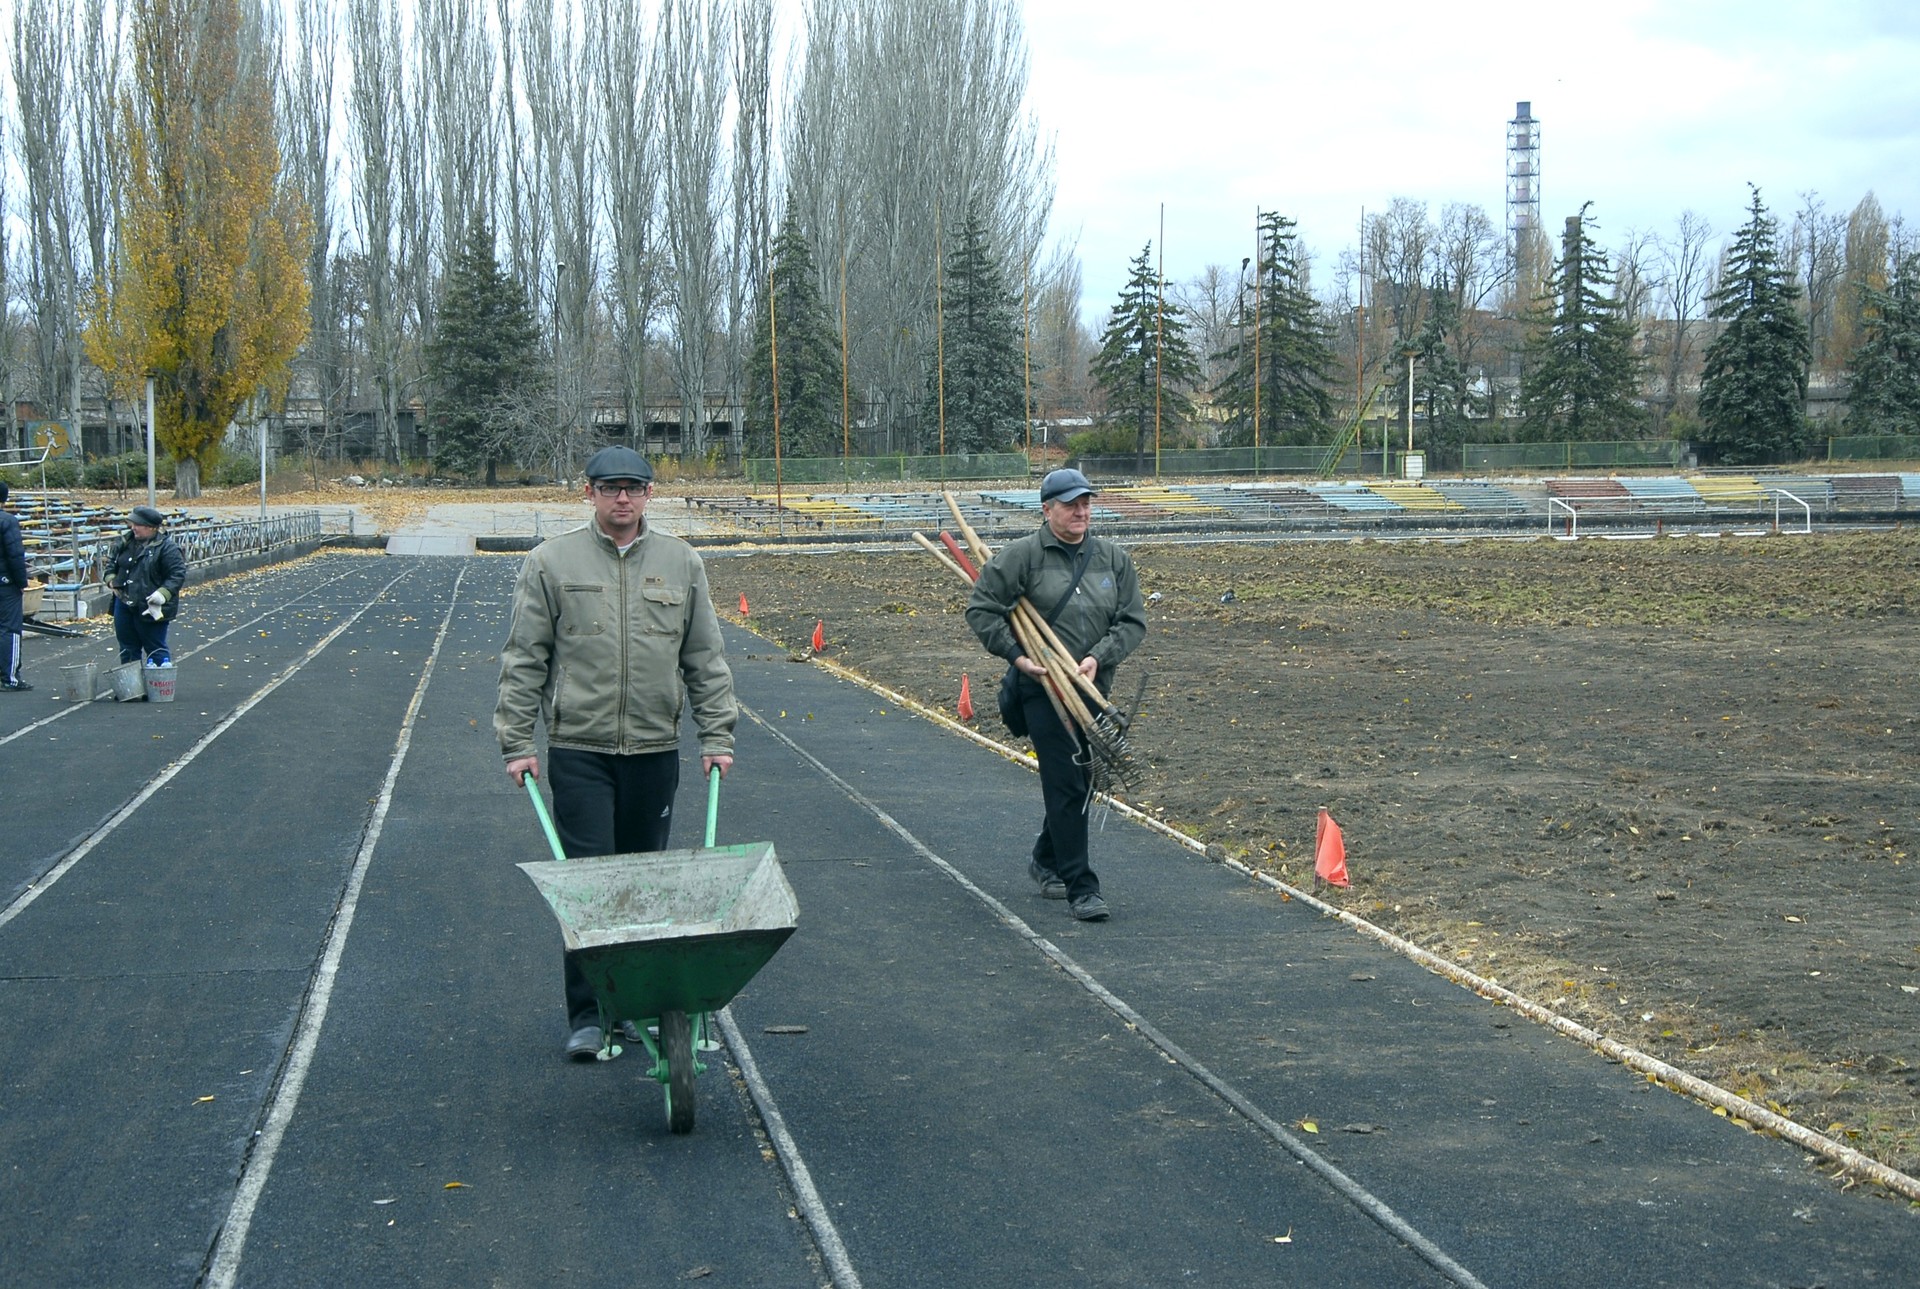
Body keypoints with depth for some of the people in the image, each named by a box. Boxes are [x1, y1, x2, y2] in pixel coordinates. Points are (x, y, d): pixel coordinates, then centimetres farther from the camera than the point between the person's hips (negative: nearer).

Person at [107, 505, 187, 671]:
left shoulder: (167, 548, -13)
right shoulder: (125, 543, 8)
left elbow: (178, 575, -15)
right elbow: (112, 562, 23)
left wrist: (163, 593, -27)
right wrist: (111, 580, 5)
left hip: (151, 609, -7)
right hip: (124, 606, 7)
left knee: (155, 649, 1)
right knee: (128, 648, 16)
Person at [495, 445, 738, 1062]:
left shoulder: (681, 563, 7)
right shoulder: (552, 562, 1)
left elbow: (706, 661, 10)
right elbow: (523, 661, 2)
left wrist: (717, 738, 5)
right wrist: (517, 743, -2)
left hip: (655, 749, 2)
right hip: (578, 749, -2)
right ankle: (587, 1015, 3)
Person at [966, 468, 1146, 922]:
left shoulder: (1114, 559, 7)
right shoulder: (1021, 556, -5)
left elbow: (1133, 621, 7)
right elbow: (981, 609, -4)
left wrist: (1099, 657, -9)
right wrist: (1016, 656, -12)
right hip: (1042, 687, -5)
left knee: (1082, 782, 15)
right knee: (1065, 785, -11)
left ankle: (1045, 859, 40)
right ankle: (1080, 887, -8)